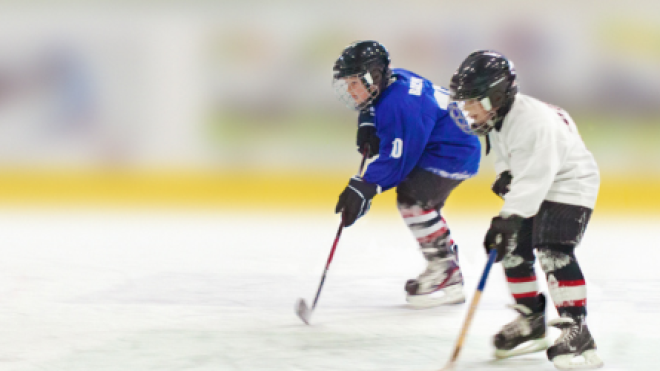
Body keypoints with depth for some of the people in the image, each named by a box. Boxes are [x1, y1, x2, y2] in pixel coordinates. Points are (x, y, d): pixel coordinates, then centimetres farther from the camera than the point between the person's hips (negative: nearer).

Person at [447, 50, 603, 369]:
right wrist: (505, 175, -6)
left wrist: (508, 219, -42)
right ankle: (531, 322, 22)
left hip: (569, 185, -10)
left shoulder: (533, 121, -33)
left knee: (554, 252, -24)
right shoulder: (499, 118, -3)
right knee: (513, 250, 7)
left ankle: (576, 329, -24)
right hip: (531, 185, 10)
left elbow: (534, 177, -37)